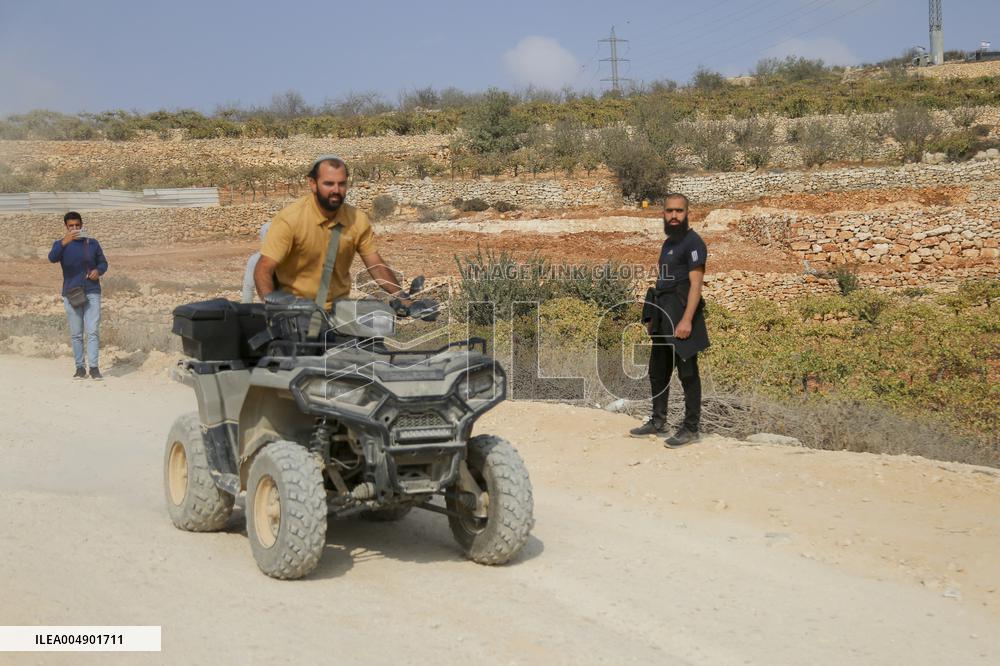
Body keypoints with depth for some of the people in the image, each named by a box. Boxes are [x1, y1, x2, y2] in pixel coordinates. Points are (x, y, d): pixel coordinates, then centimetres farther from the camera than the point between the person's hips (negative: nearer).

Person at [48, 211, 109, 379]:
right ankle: (80, 367, 8)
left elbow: (103, 262, 15)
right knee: (76, 333, 3)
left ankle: (94, 366, -10)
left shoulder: (92, 243, 8)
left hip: (92, 292, 0)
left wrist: (98, 270, -9)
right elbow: (52, 258, -18)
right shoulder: (61, 244, 3)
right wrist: (64, 242, -35)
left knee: (93, 331, -8)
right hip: (71, 294, 0)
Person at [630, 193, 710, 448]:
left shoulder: (693, 242, -10)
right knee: (657, 371, 15)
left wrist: (686, 320, -24)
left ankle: (691, 428, 2)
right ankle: (658, 422, 26)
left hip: (681, 316, -9)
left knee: (687, 373, -3)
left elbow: (696, 284, -17)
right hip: (664, 316, 9)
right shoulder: (668, 243, 18)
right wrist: (653, 317, 19)